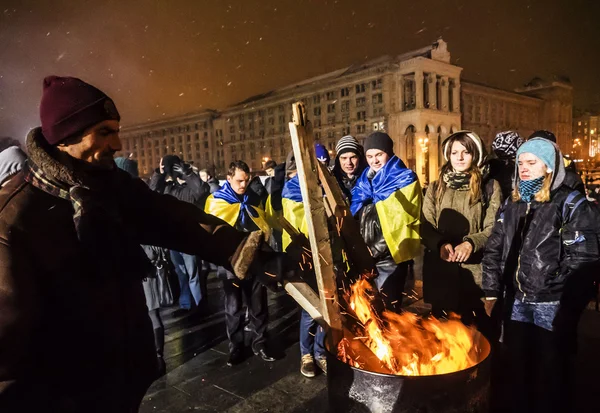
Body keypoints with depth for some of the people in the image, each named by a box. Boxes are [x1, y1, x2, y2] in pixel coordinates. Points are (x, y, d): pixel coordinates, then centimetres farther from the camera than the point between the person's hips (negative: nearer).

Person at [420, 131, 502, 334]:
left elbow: (493, 228, -4)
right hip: (440, 271, 3)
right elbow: (425, 226, 3)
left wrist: (471, 243, -23)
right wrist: (441, 244, -16)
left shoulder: (490, 186, 2)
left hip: (475, 270, -2)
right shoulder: (436, 187, 12)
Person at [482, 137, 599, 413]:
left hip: (553, 307, -5)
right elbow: (494, 250, 11)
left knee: (551, 377, 10)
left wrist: (567, 307, -17)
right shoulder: (511, 205, 11)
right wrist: (492, 292, 3)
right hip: (517, 303, 5)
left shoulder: (570, 204, -6)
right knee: (519, 371, 18)